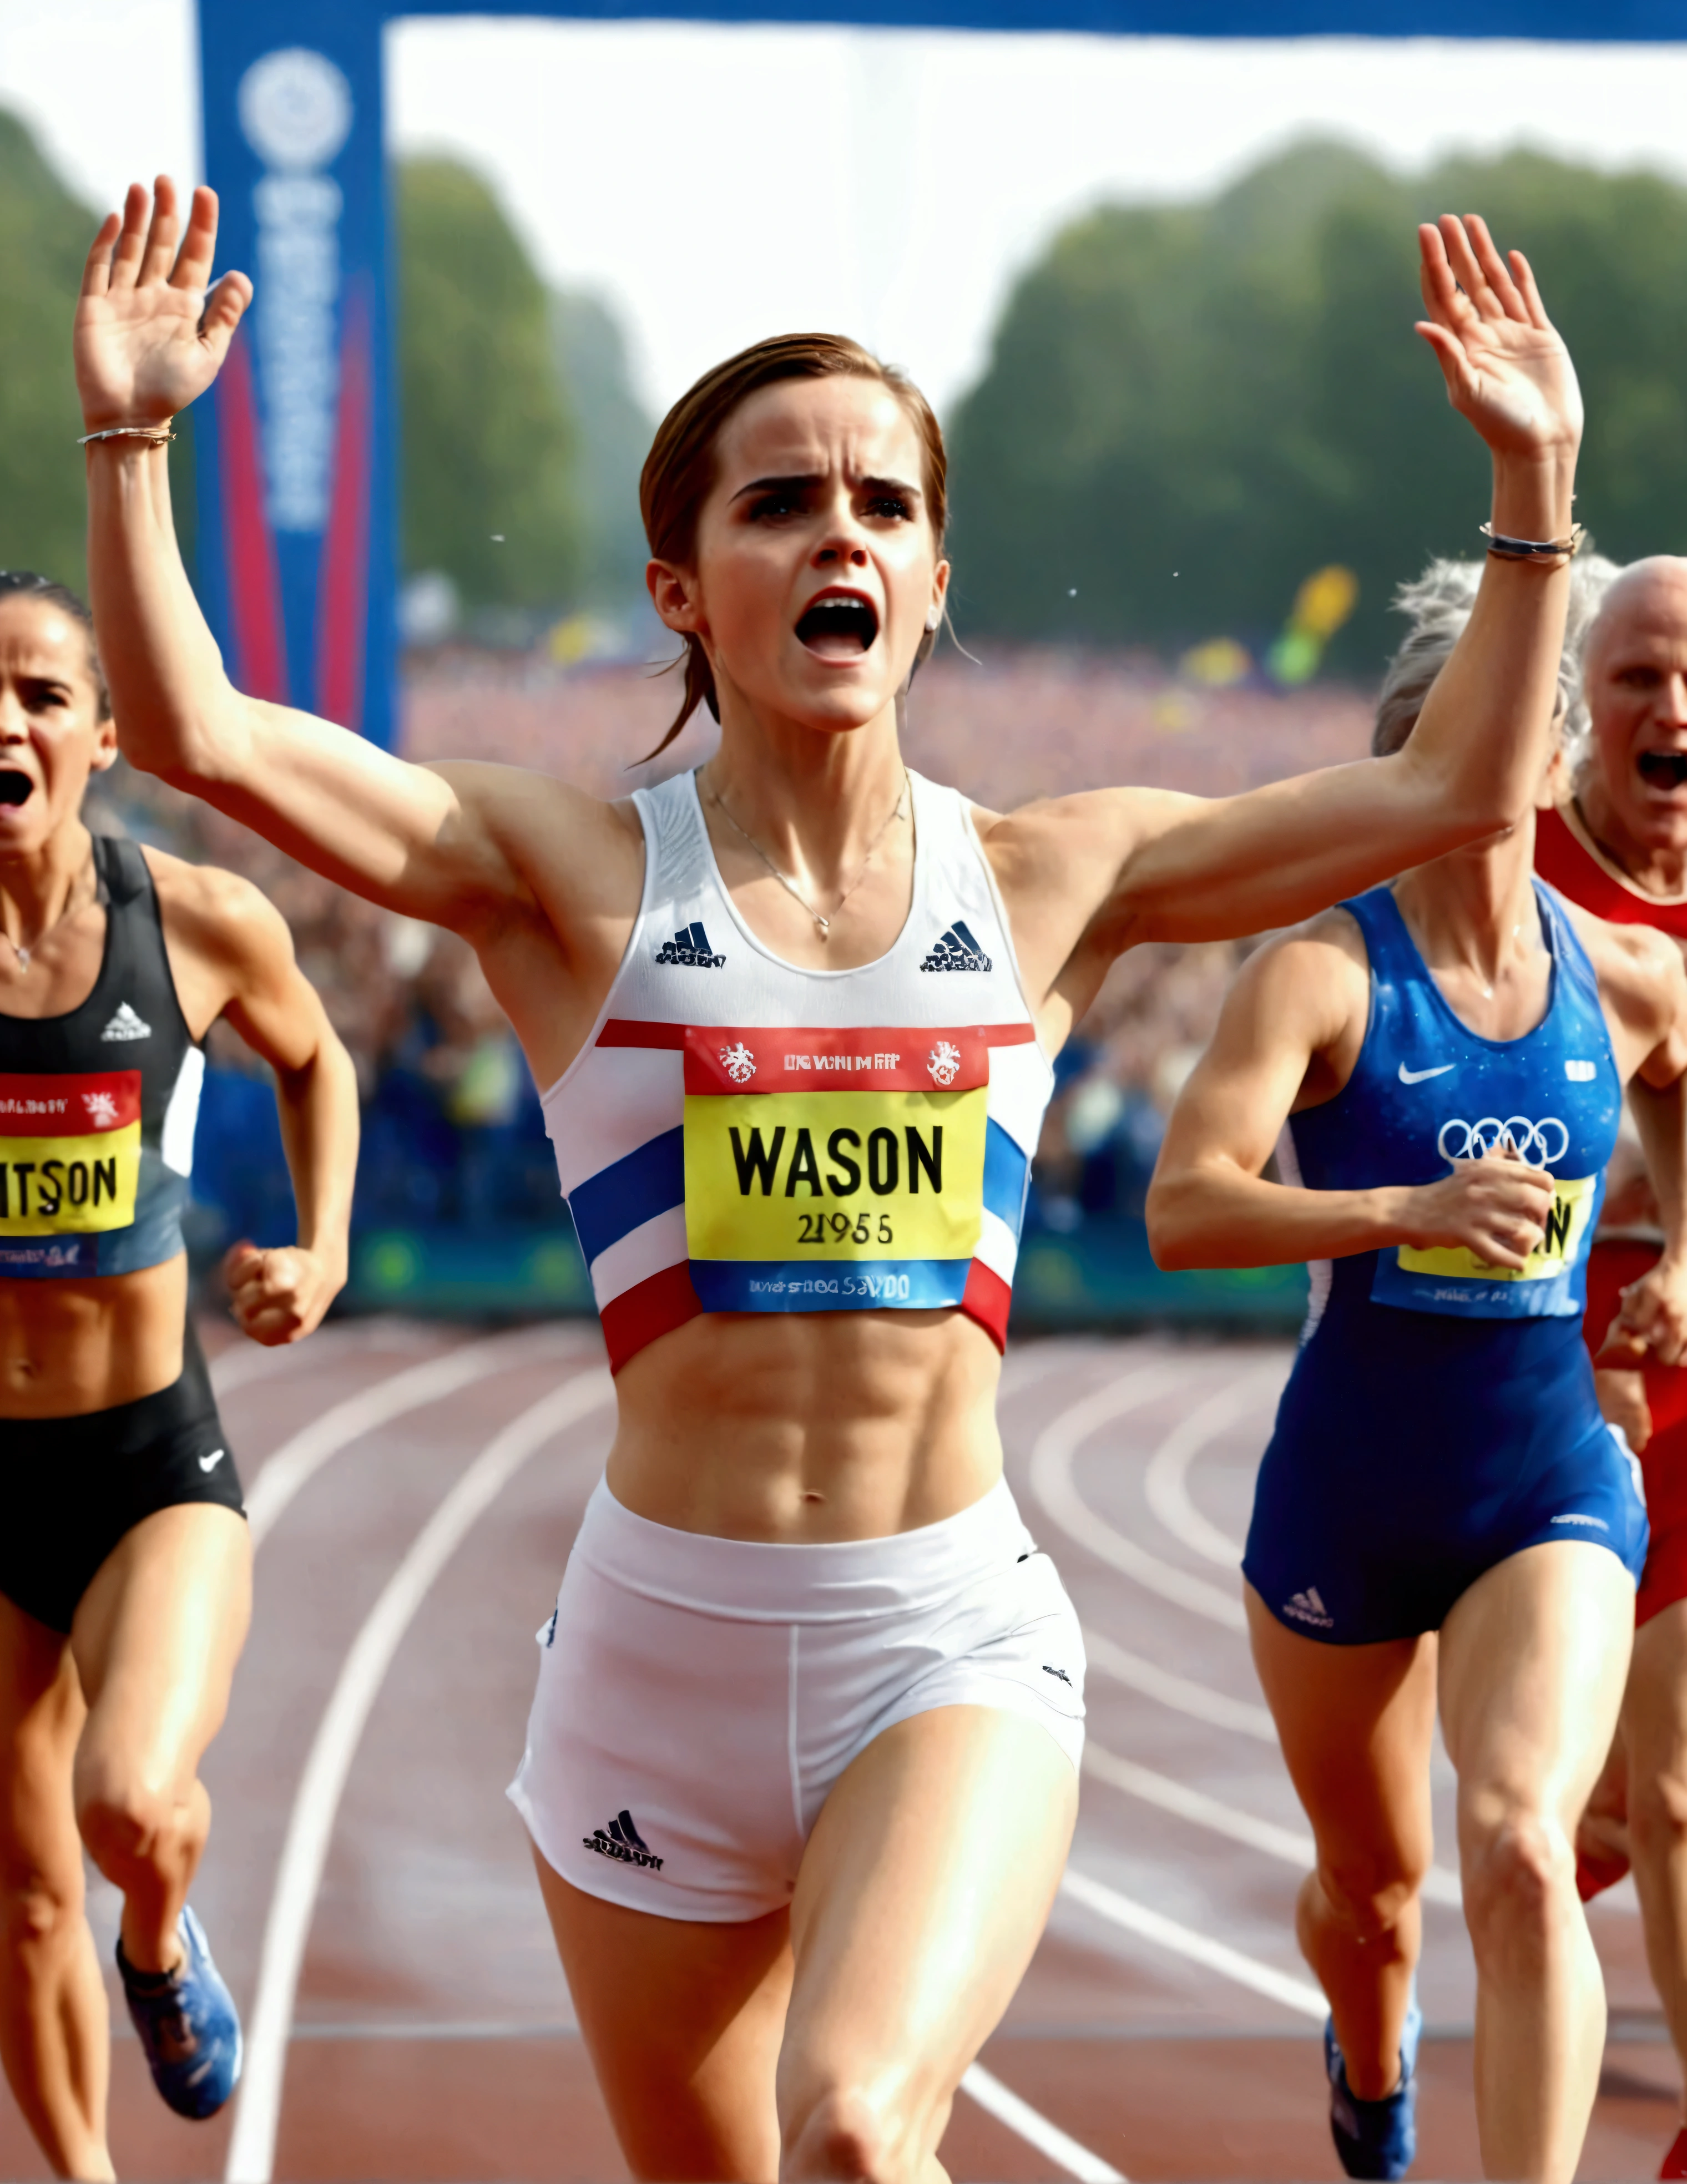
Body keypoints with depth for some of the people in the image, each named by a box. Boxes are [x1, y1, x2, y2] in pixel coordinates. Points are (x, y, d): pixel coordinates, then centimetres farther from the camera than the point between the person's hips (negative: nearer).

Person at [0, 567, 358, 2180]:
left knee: (133, 1811, -24)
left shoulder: (201, 926, -7)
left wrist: (325, 1256, 2)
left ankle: (161, 1942, 13)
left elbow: (313, 1060, 14)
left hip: (156, 1465, -1)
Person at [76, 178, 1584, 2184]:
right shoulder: (581, 881, -1)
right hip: (663, 1633, 0)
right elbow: (195, 735, -10)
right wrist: (129, 441, -20)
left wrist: (1532, 481, 5)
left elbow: (1455, 790, 9)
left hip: (956, 1641, 0)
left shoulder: (1045, 882, 5)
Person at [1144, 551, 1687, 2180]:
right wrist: (1412, 1212, -36)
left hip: (1553, 1484, 1)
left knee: (1520, 1850, -24)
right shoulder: (1322, 973, -12)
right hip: (1348, 1484, -1)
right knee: (1372, 1887, 19)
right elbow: (1183, 1208, -24)